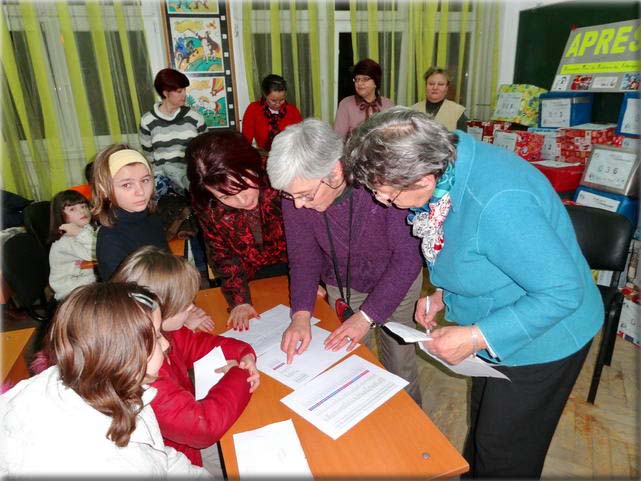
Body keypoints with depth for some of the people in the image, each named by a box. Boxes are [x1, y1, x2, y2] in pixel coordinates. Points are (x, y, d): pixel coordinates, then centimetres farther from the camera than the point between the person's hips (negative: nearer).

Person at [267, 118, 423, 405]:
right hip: (342, 284, 3)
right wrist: (301, 314, -27)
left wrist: (366, 316, -30)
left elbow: (408, 256, -27)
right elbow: (304, 256, -13)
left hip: (397, 281, -2)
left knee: (400, 365, 11)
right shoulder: (295, 191, -22)